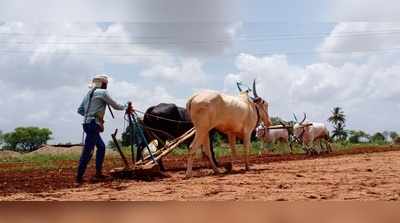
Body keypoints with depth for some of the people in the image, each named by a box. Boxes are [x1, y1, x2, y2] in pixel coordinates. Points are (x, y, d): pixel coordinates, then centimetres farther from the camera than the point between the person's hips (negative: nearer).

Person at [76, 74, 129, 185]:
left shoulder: (89, 94, 18)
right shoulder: (102, 92, -5)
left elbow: (80, 110, 19)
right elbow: (115, 106, 1)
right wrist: (125, 107, 18)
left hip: (88, 124, 9)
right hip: (94, 125, -9)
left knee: (101, 147, 17)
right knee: (88, 151, -8)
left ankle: (98, 173, 19)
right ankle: (79, 178, -8)